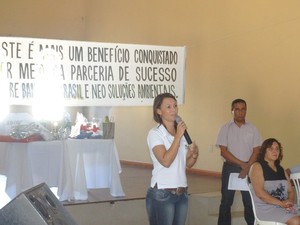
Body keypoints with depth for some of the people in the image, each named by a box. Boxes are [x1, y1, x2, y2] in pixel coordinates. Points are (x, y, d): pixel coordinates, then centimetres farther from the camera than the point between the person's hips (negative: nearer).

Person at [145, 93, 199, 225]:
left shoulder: (181, 132, 10)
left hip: (182, 194, 6)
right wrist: (178, 136, -19)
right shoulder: (155, 133, -10)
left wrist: (195, 154, -5)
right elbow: (166, 161, -23)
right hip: (161, 194, -6)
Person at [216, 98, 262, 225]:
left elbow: (256, 151, 0)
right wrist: (242, 164, -13)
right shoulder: (225, 128, -1)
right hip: (230, 167, -1)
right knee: (226, 201, 5)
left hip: (249, 168, 1)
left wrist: (247, 167, -12)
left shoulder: (252, 129, 3)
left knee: (250, 201, 3)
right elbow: (223, 151, -7)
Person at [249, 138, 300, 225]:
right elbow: (260, 193, -12)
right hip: (265, 207, -6)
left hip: (284, 207, 6)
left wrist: (290, 201, -5)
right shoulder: (257, 167, -1)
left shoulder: (281, 170, 20)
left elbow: (291, 190, 19)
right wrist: (281, 203, -17)